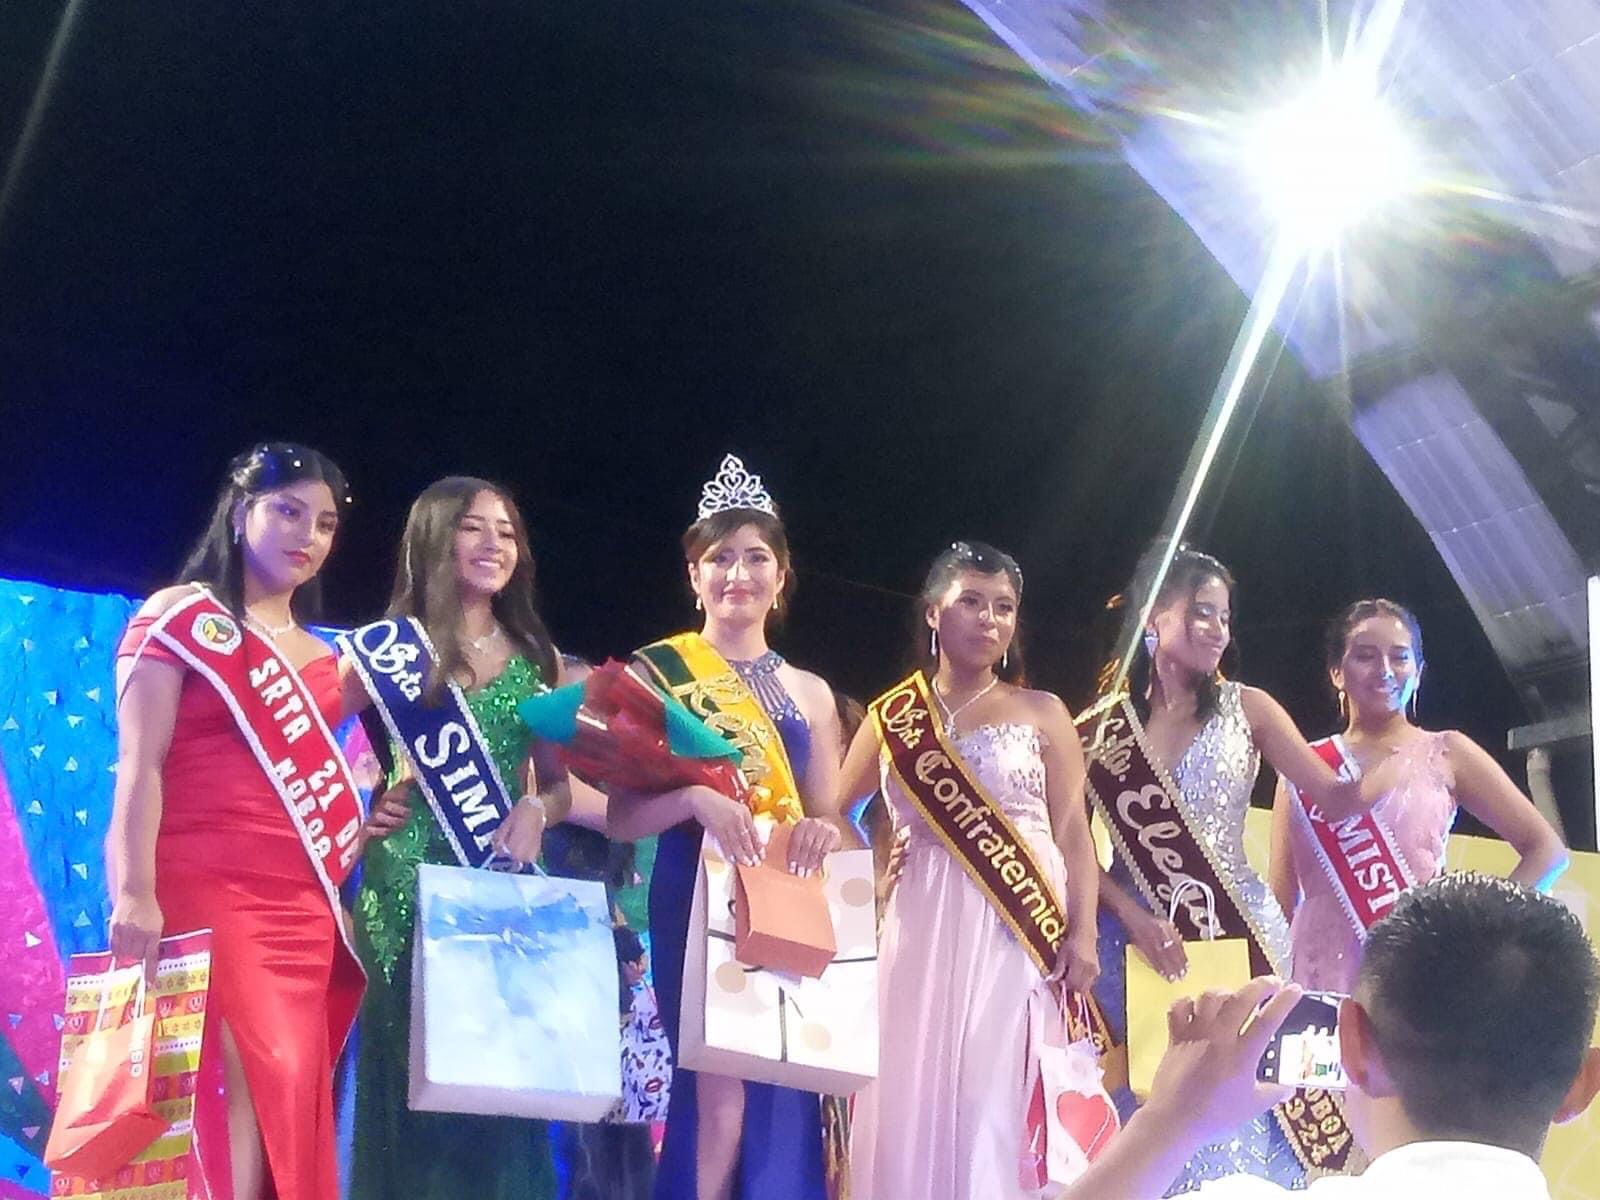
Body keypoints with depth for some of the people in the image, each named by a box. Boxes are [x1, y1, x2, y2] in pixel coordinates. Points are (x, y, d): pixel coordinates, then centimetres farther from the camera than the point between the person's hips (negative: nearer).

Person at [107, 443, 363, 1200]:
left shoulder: (317, 655, 21)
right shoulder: (178, 617, 3)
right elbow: (141, 764, -6)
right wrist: (135, 895, -17)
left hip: (305, 909, 6)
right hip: (210, 892, -6)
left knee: (293, 1095, -1)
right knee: (247, 1083, -17)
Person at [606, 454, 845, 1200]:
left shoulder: (809, 692, 12)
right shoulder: (655, 673, 0)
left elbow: (828, 821, 12)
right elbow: (623, 817, -5)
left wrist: (823, 832, -11)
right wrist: (696, 798, -24)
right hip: (697, 907, -4)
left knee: (782, 1092, 5)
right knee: (717, 1090, -10)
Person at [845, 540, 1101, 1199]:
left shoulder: (1042, 713, 8)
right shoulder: (892, 717, 11)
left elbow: (1074, 835, 3)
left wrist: (1083, 933, -7)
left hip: (1021, 928, -2)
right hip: (922, 930, 2)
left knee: (1000, 1099, -7)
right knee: (915, 1097, -1)